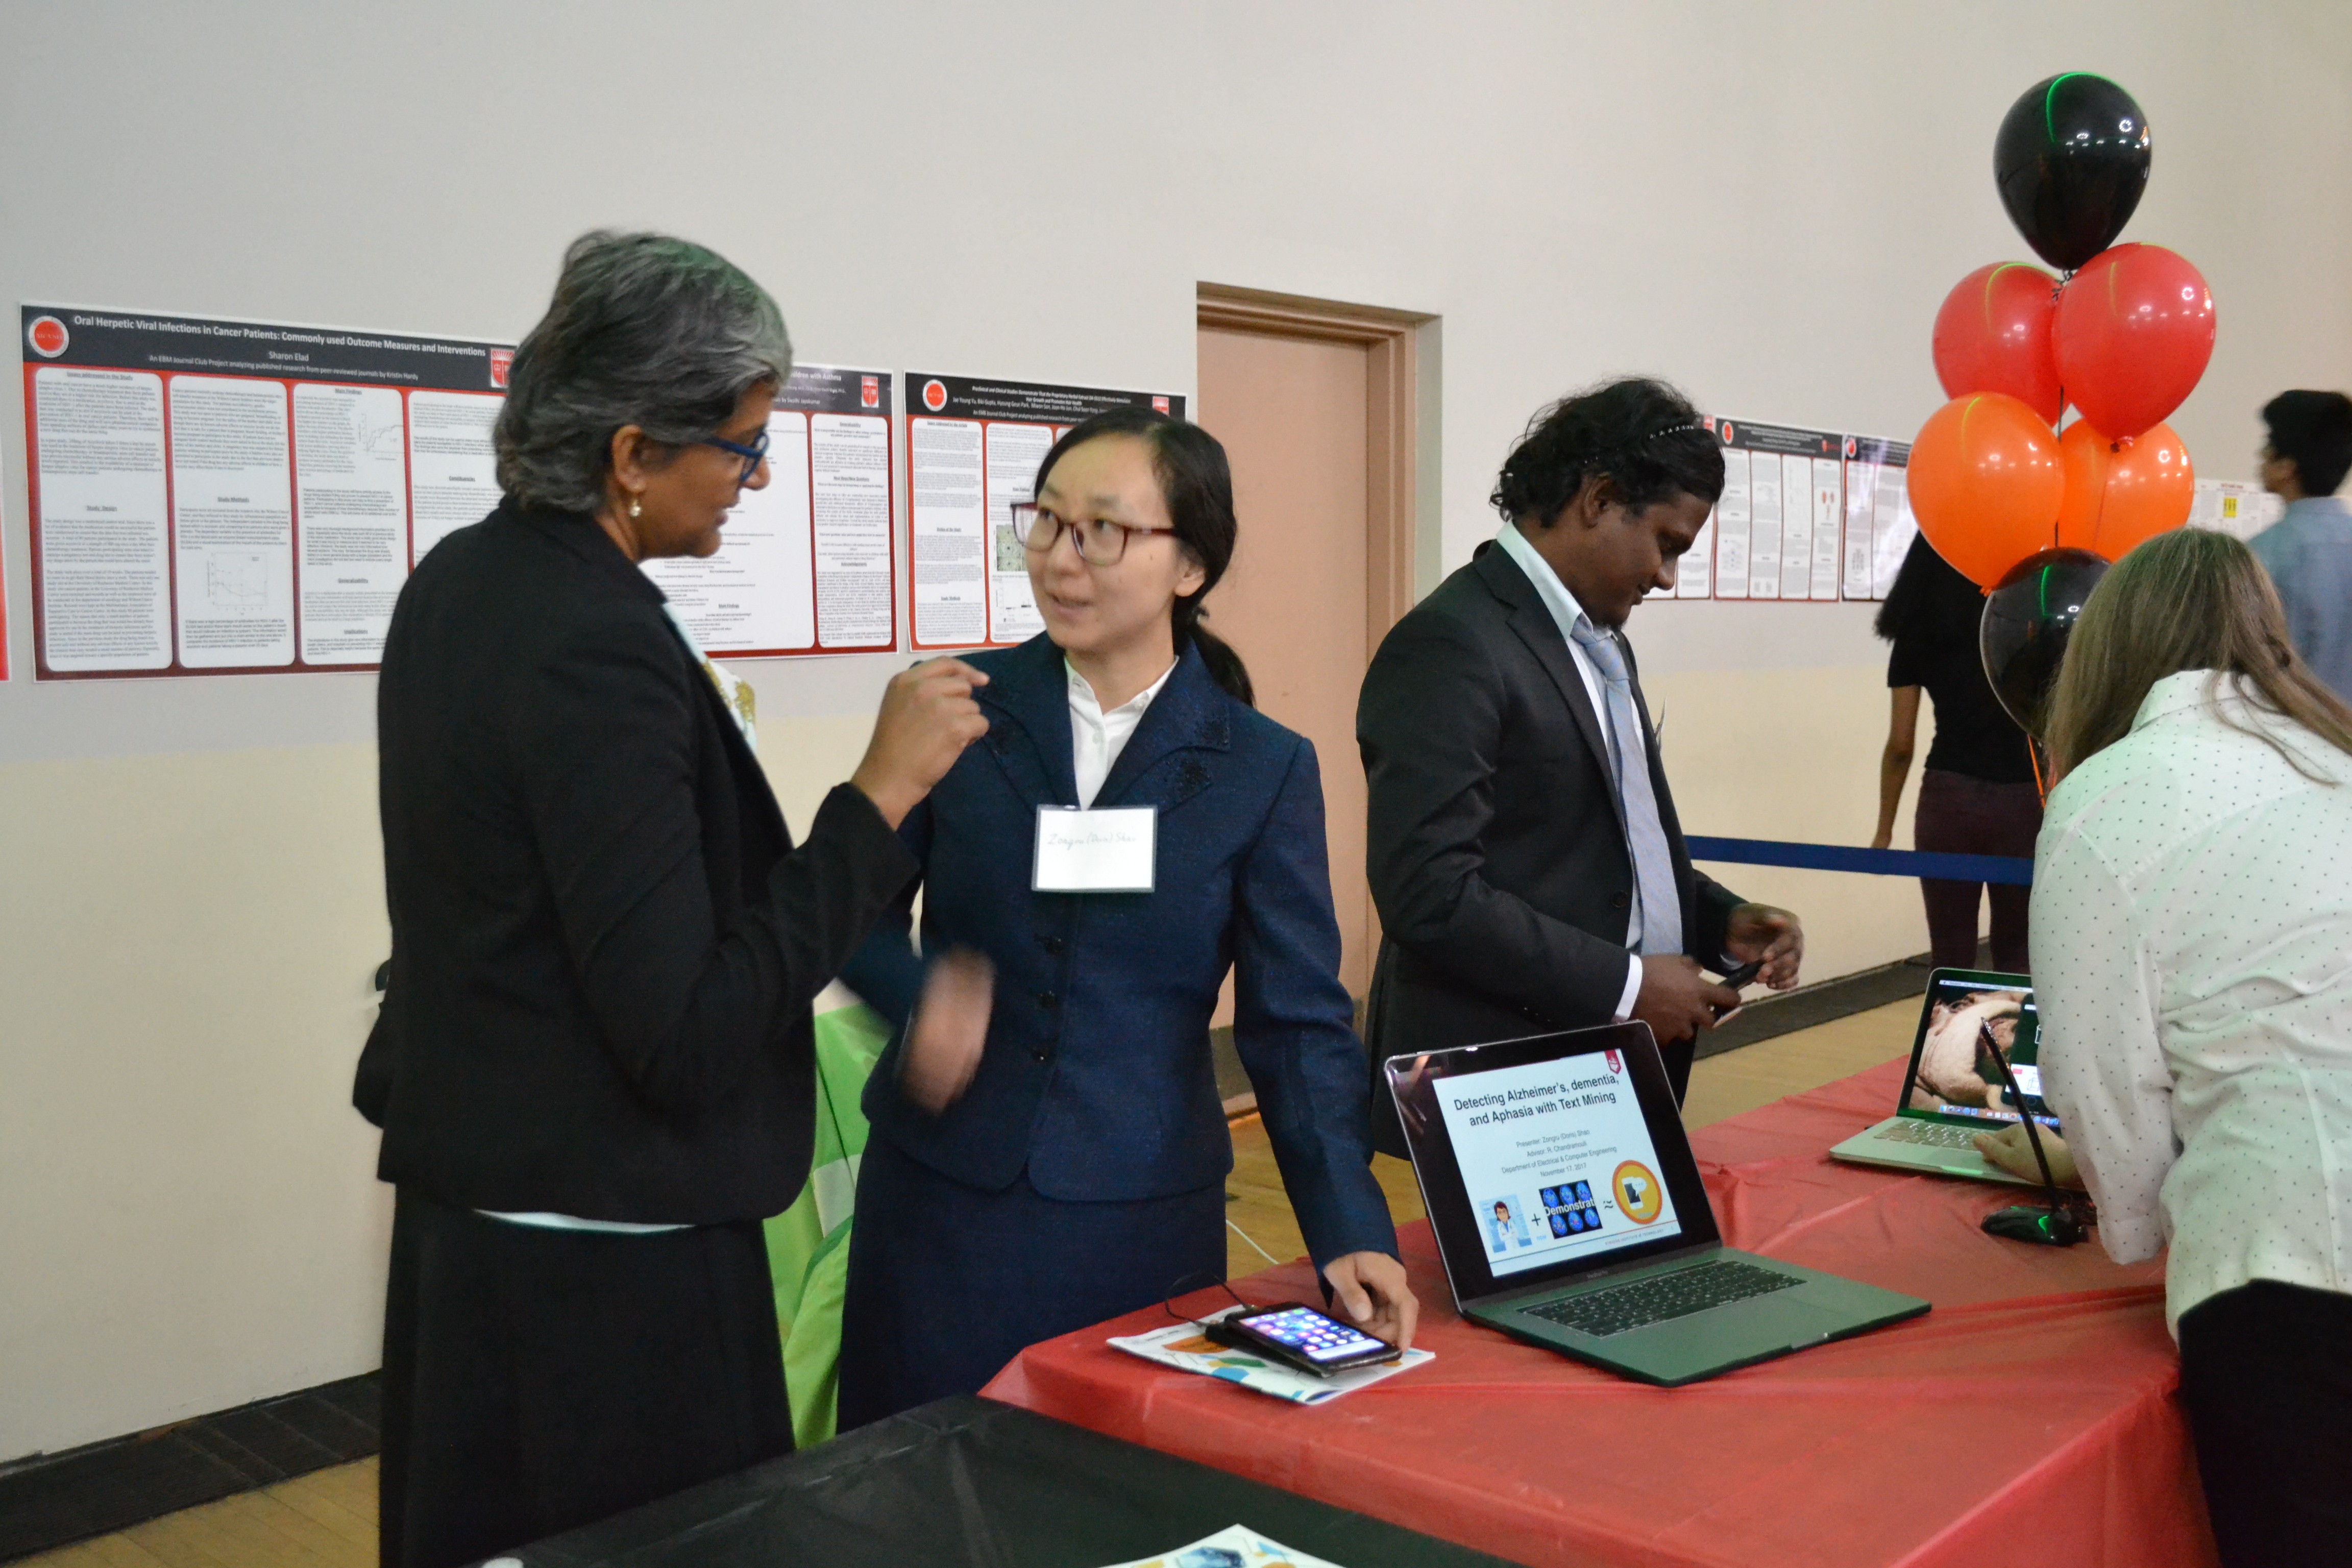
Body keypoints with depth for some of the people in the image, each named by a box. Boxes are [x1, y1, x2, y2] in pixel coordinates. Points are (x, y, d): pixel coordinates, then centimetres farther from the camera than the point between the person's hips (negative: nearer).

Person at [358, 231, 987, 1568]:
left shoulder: (463, 581, 5)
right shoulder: (598, 651, -24)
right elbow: (690, 1039, -25)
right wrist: (884, 792, -22)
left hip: (468, 1197, 10)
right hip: (604, 1257, -9)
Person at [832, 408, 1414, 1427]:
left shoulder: (1263, 770, -2)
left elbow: (1297, 1021, -3)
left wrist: (1349, 1230, -13)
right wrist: (916, 994, -15)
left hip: (1142, 1221, -1)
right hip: (939, 1201, 1)